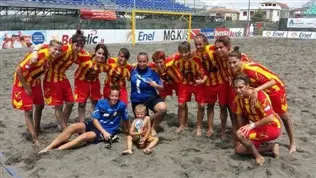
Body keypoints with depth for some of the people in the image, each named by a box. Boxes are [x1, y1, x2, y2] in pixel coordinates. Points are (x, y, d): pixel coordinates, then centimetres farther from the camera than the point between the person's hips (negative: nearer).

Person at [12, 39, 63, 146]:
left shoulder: (52, 57, -11)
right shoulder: (38, 56, -34)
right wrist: (26, 87, -23)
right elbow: (18, 70, -32)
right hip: (23, 84, -8)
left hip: (35, 82, 8)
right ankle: (35, 139, -2)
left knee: (40, 106, 19)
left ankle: (37, 129, 39)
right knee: (29, 111, -6)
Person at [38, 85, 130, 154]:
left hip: (108, 131, -4)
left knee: (85, 136, -32)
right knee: (73, 127, -21)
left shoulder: (121, 105, -10)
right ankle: (48, 147, -21)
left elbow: (126, 120, 3)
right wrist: (104, 131, -18)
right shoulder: (101, 102, -4)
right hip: (95, 125, 4)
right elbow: (95, 119, -6)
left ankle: (57, 150, -36)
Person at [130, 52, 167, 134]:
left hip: (150, 97, -2)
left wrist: (156, 85, -27)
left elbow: (162, 88, -8)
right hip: (136, 100, 2)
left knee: (163, 108, -31)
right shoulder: (133, 70, -6)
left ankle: (154, 127, -4)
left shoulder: (152, 72, -12)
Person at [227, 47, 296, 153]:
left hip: (275, 89, -6)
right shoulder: (237, 71, -14)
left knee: (284, 116, 11)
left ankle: (293, 143, 28)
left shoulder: (251, 69, -37)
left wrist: (256, 90, -48)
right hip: (260, 91, 6)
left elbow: (272, 81, -39)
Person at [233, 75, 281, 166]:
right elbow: (240, 117, 2)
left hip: (272, 127, -8)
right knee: (239, 150, 2)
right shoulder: (238, 98, -6)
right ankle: (271, 147, 5)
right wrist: (244, 137, 0)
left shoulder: (260, 95, -25)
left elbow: (270, 118, -28)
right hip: (259, 127, 8)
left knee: (239, 134, -28)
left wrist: (252, 125, -28)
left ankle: (258, 156, -11)